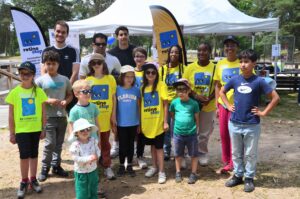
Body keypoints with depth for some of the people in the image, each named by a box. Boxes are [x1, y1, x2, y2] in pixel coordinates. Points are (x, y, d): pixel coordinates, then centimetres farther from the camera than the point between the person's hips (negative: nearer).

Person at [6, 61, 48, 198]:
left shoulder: (39, 91, -4)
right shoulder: (14, 92, -6)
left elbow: (43, 112, 2)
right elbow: (11, 115, -1)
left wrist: (43, 129, 2)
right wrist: (11, 133, -1)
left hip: (35, 129, 1)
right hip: (21, 130, -1)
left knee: (34, 155, 13)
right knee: (24, 156, 2)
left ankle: (33, 179, 28)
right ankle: (24, 182, 19)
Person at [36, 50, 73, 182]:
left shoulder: (64, 80, 5)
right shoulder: (40, 80, -5)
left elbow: (70, 95, 14)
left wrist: (66, 101, -8)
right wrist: (48, 101, -18)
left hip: (62, 116, 4)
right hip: (48, 117, -4)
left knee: (59, 143, 13)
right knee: (50, 143, -5)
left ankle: (56, 166, 27)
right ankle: (45, 168, 12)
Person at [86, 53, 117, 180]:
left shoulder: (110, 79, 0)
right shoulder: (88, 80, 0)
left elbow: (113, 98, 4)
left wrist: (113, 115, 2)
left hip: (105, 117, 0)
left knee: (105, 143, 12)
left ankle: (107, 167, 22)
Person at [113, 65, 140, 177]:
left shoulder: (136, 90, -2)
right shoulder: (117, 90, -6)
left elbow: (138, 108, 3)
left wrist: (140, 123, 5)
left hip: (133, 124, 1)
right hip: (121, 124, -1)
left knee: (131, 145, 13)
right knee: (122, 145, 10)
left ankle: (129, 166, 28)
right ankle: (121, 166, 26)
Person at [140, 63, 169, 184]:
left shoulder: (161, 86, -7)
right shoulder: (143, 87, 7)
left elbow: (165, 104, -7)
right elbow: (141, 105, 9)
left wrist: (165, 121, -10)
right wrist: (139, 122, 7)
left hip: (158, 122, -4)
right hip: (146, 123, 4)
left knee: (159, 146, 2)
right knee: (152, 145, 16)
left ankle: (161, 171, 11)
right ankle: (154, 167, 31)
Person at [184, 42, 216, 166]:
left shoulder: (214, 67, -2)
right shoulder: (190, 67, 0)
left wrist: (209, 99, -17)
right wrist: (196, 96, -17)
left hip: (208, 106, 0)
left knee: (205, 132, 11)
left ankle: (202, 154, 28)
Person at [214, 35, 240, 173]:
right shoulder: (220, 64, 7)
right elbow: (217, 86, 11)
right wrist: (217, 105, 7)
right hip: (223, 104, 4)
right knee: (223, 134, 12)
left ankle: (233, 164, 16)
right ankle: (226, 161, 29)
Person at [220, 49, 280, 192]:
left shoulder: (259, 81, -10)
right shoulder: (235, 80, -1)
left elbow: (275, 97, -6)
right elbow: (222, 92, 16)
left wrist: (264, 113, -7)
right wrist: (228, 106, 6)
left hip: (252, 125, -3)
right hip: (234, 124, 3)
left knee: (250, 154, 10)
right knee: (236, 152, 15)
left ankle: (249, 178, 25)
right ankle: (238, 175, 30)